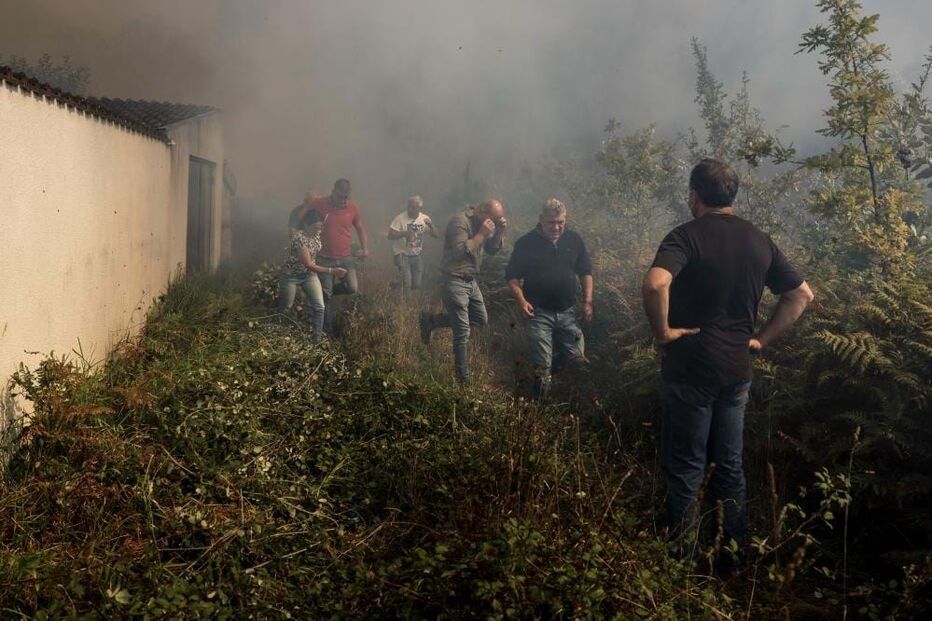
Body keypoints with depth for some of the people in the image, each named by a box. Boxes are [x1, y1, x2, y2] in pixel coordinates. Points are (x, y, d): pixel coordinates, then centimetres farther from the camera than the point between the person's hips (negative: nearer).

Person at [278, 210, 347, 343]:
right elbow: (309, 265, -31)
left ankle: (317, 338, 3)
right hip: (292, 276, -5)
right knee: (285, 307, 12)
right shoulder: (299, 238, -31)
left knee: (319, 307, -9)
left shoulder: (317, 233, -10)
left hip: (310, 275, 5)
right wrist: (331, 271, -33)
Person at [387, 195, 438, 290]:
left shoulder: (424, 218, 2)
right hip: (402, 255, -5)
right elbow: (390, 235, -17)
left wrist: (431, 226, -18)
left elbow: (435, 235, 3)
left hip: (416, 255, 5)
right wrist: (403, 233, -33)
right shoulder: (400, 218, -13)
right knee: (406, 284, -15)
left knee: (417, 285, 8)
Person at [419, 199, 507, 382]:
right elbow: (461, 252, -30)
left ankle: (431, 321, 25)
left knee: (481, 320, 19)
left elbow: (492, 249, 10)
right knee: (463, 332, -3)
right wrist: (481, 234, -26)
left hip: (471, 281, 9)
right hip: (455, 282, -9)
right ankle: (463, 378, 13)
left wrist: (500, 232, -6)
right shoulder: (460, 221, -20)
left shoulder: (481, 223, 7)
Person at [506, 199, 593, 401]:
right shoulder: (527, 243, -6)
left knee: (576, 357, 7)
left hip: (567, 312, 4)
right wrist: (521, 301, -15)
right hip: (539, 313, -4)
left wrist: (588, 302, 4)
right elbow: (512, 275, -1)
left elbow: (586, 272, 12)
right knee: (542, 366, -4)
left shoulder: (574, 240, 4)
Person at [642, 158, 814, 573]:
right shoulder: (760, 241, 8)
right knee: (729, 466, 15)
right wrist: (763, 338, 10)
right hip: (738, 367, 5)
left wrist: (663, 330, -16)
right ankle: (733, 559, 25)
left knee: (686, 467, 4)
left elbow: (655, 284, -31)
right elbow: (802, 295, 13)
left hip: (691, 365, -5)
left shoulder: (687, 235, -12)